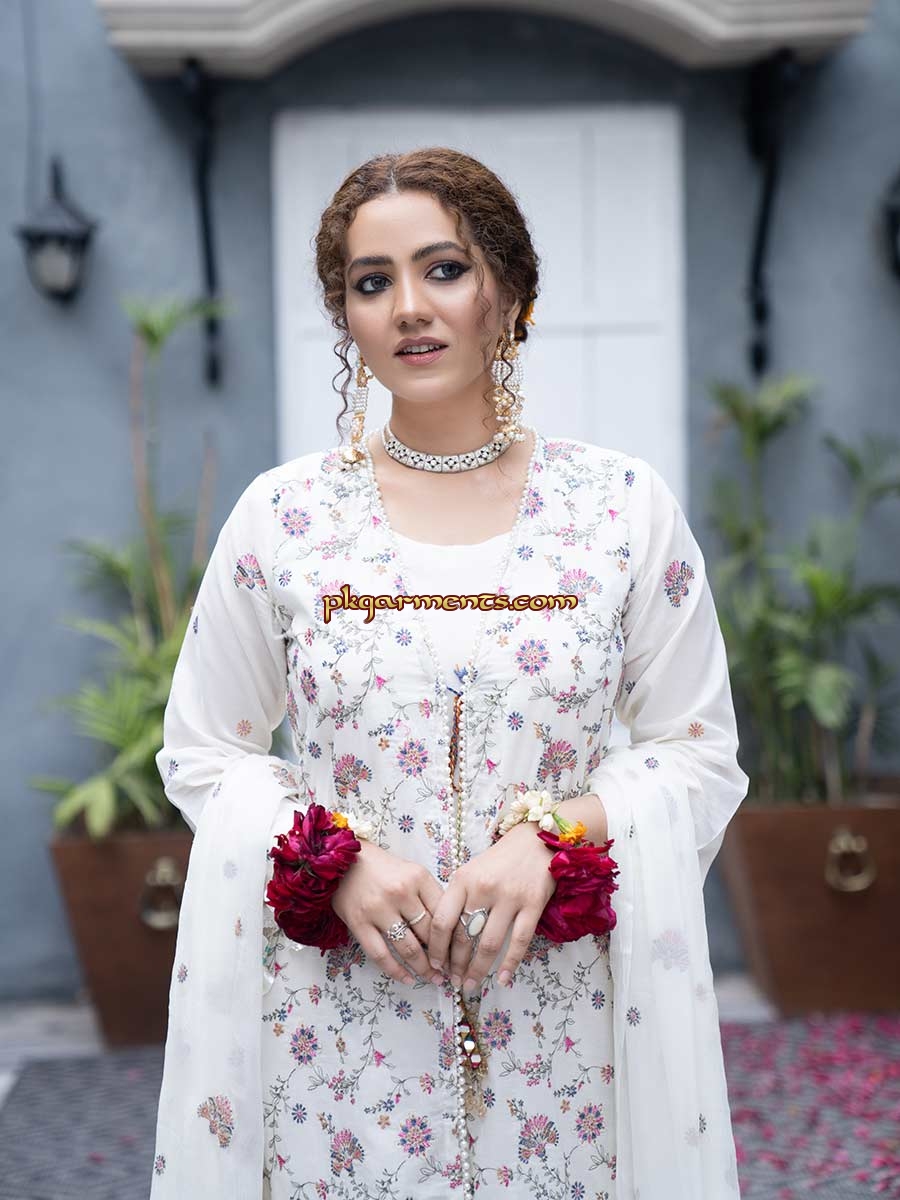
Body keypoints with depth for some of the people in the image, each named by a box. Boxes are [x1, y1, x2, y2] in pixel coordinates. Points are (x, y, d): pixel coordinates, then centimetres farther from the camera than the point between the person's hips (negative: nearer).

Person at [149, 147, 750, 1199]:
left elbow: (701, 753, 2)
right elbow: (201, 753, 5)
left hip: (560, 1023, 0)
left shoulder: (625, 508, 0)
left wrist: (555, 835, -15)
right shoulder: (282, 515, 0)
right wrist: (337, 860, -13)